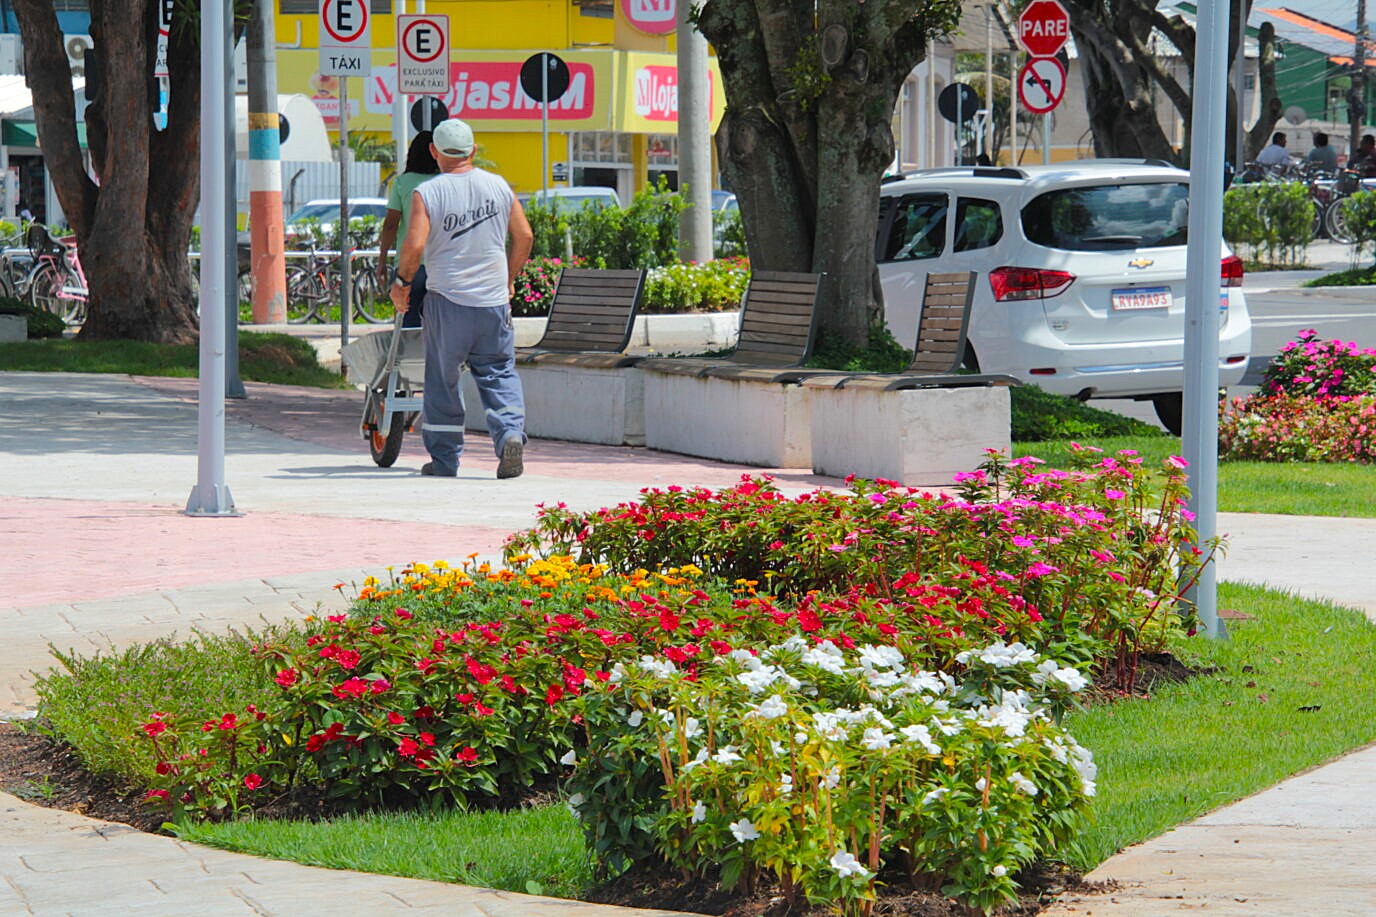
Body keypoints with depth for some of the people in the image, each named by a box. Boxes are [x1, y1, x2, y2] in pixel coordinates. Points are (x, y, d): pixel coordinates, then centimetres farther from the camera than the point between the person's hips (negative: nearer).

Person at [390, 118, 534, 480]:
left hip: (447, 300, -2)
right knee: (499, 372, 8)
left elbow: (414, 245, -15)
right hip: (494, 300, 2)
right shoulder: (499, 186, 4)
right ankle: (511, 433, -15)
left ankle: (444, 459, 13)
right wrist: (510, 279, 22)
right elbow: (524, 236, 8)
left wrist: (402, 282, 2)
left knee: (442, 379, 9)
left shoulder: (426, 193, -7)